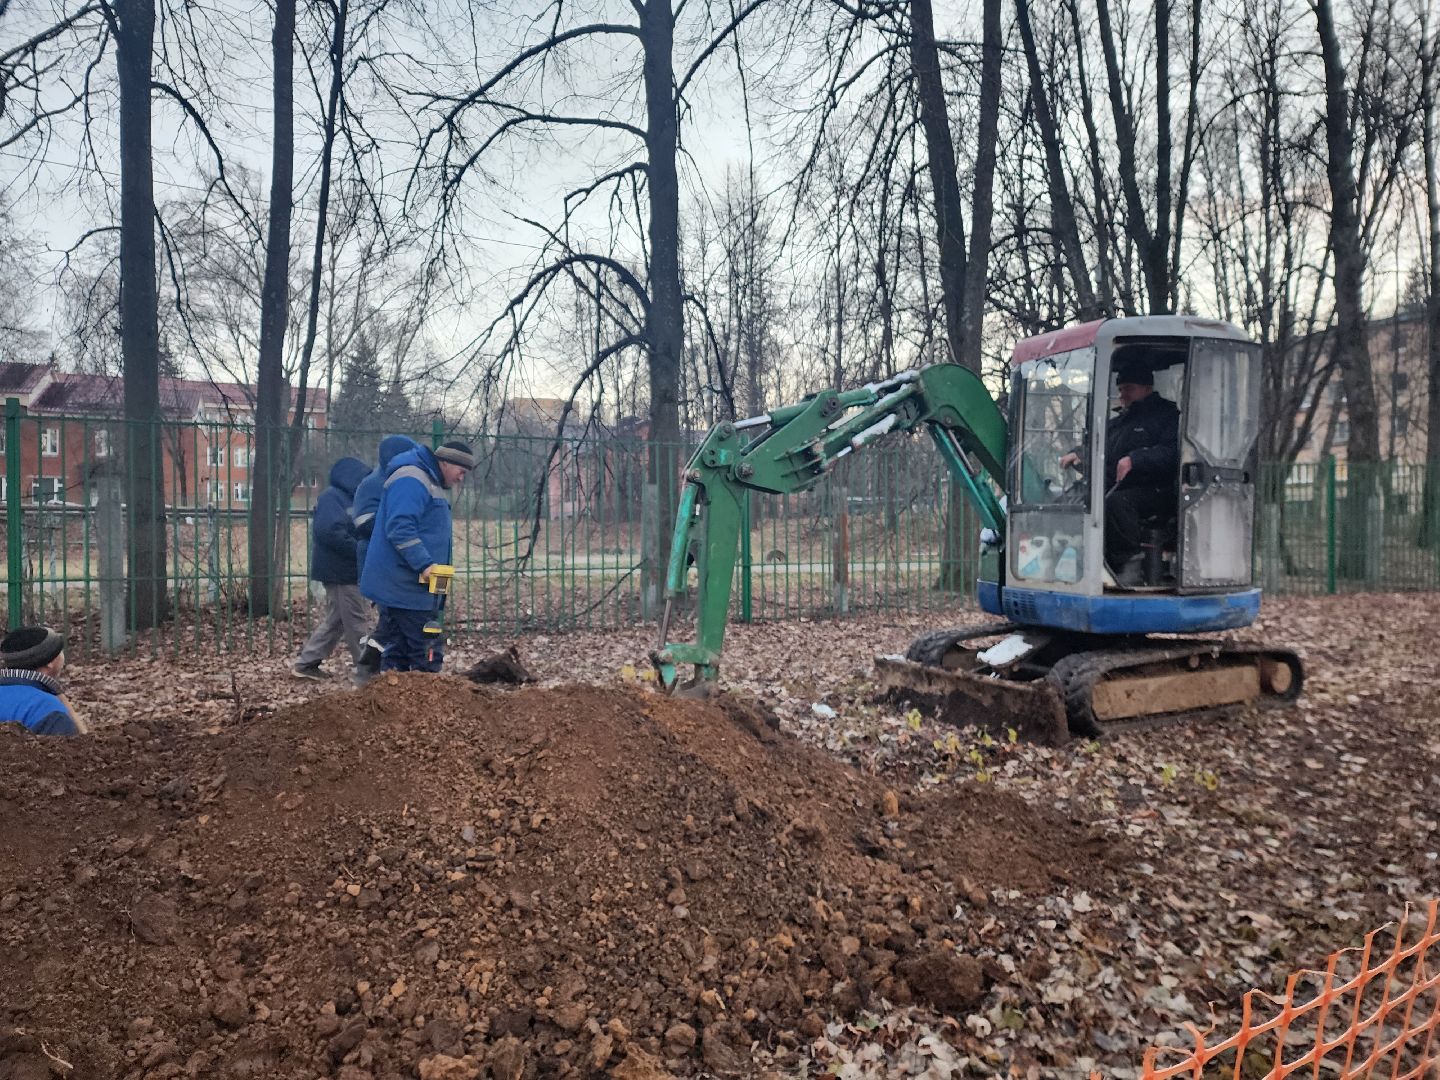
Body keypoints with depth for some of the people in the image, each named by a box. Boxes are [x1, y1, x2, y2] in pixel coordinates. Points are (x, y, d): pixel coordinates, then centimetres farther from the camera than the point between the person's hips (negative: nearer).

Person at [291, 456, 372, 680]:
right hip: (341, 571, -10)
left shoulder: (345, 499, 17)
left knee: (336, 620, 14)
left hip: (344, 570, 10)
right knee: (357, 622, -3)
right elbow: (331, 532, -27)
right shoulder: (332, 498, -14)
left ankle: (305, 664, 18)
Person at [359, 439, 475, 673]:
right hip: (402, 586, -10)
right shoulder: (411, 480, -13)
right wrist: (425, 565, -28)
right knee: (427, 652, -8)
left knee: (398, 651, 11)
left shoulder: (433, 485, 20)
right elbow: (399, 528, -25)